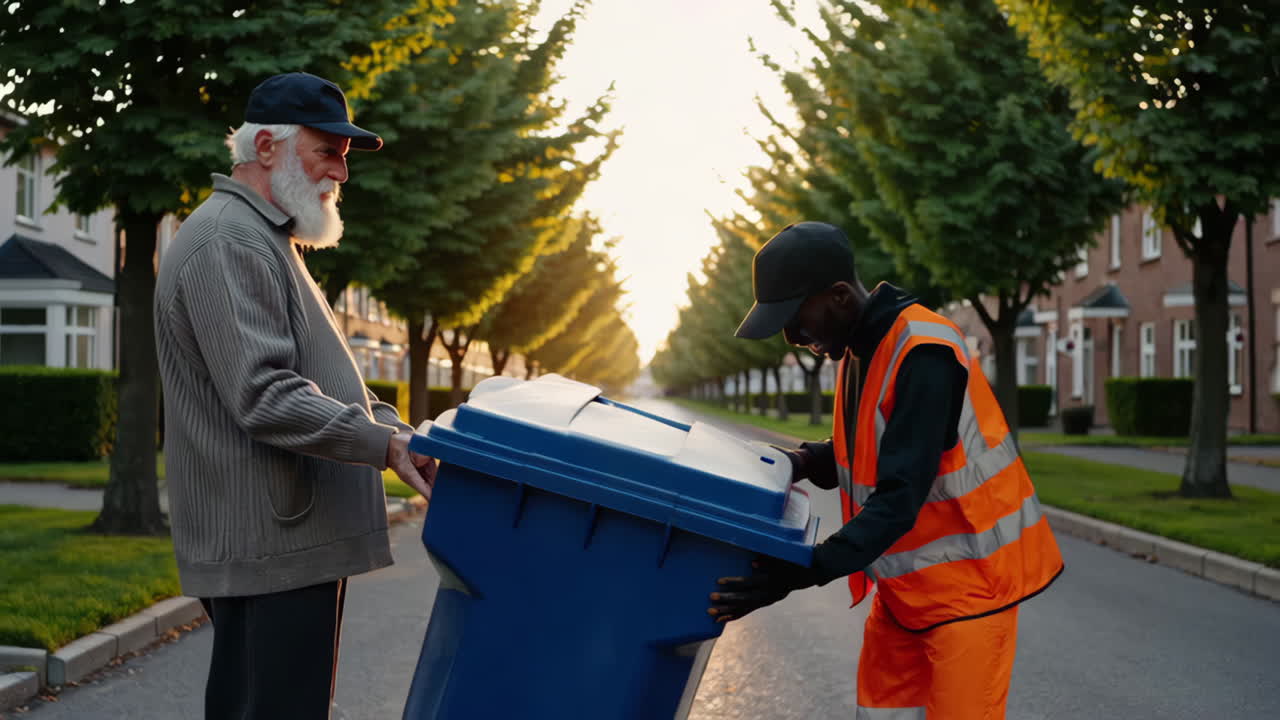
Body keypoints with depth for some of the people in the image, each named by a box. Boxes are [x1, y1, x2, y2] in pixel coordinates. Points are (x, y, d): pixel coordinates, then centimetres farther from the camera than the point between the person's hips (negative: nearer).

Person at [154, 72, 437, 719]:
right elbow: (264, 398, -22)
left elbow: (319, 378, 26)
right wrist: (386, 445, -24)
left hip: (289, 538, 11)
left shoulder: (265, 241, 23)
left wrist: (395, 427, 10)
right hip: (268, 546, -11)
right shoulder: (227, 243, -13)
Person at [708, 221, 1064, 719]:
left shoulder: (924, 355, -25)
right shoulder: (859, 347, 4)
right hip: (905, 584, 9)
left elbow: (900, 497, -30)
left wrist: (806, 572, -35)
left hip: (967, 582, -9)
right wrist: (805, 462, -2)